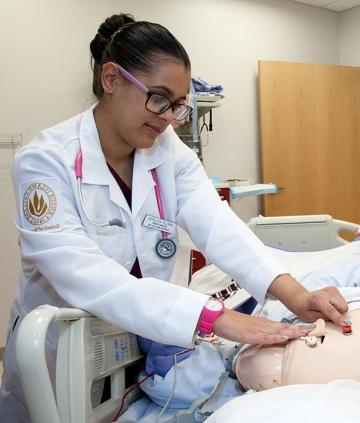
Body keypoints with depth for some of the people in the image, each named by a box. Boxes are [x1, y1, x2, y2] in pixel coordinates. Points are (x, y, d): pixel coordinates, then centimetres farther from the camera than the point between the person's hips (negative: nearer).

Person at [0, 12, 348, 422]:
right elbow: (86, 277, -35)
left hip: (144, 348, 4)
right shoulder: (46, 161, -24)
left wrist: (291, 291, -40)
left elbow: (216, 224, -23)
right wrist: (216, 317, -44)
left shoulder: (171, 152, -8)